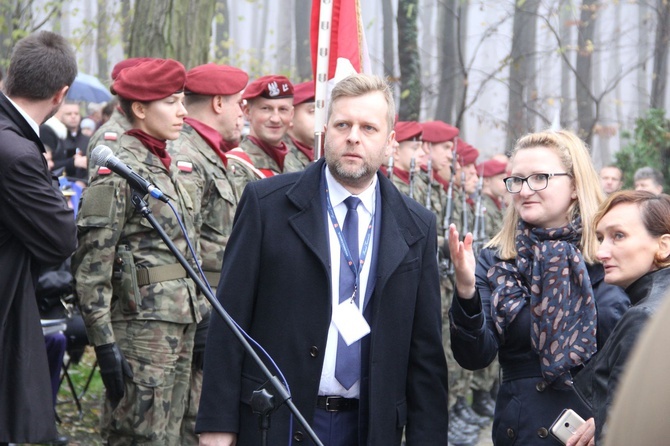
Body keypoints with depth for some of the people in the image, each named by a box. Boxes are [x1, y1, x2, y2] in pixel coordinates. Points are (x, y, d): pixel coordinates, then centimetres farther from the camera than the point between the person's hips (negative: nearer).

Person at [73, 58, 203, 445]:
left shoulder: (167, 167, 15)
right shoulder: (118, 171, -12)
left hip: (180, 322, 9)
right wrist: (105, 342, -19)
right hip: (141, 323, -9)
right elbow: (92, 265, -16)